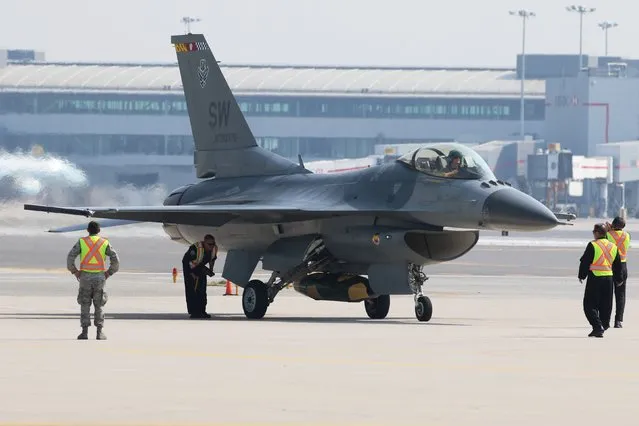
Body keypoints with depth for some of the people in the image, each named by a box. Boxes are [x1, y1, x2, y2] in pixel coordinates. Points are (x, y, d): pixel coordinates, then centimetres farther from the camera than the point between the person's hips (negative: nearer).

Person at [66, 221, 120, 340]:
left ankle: (85, 332, 1)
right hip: (99, 278, 1)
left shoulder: (81, 242, 0)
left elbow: (70, 257, -8)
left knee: (85, 305, 7)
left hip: (85, 277, -1)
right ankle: (99, 333, 4)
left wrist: (74, 271, 2)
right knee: (99, 306, 9)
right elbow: (115, 260, -5)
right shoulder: (105, 243, 2)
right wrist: (109, 272, 5)